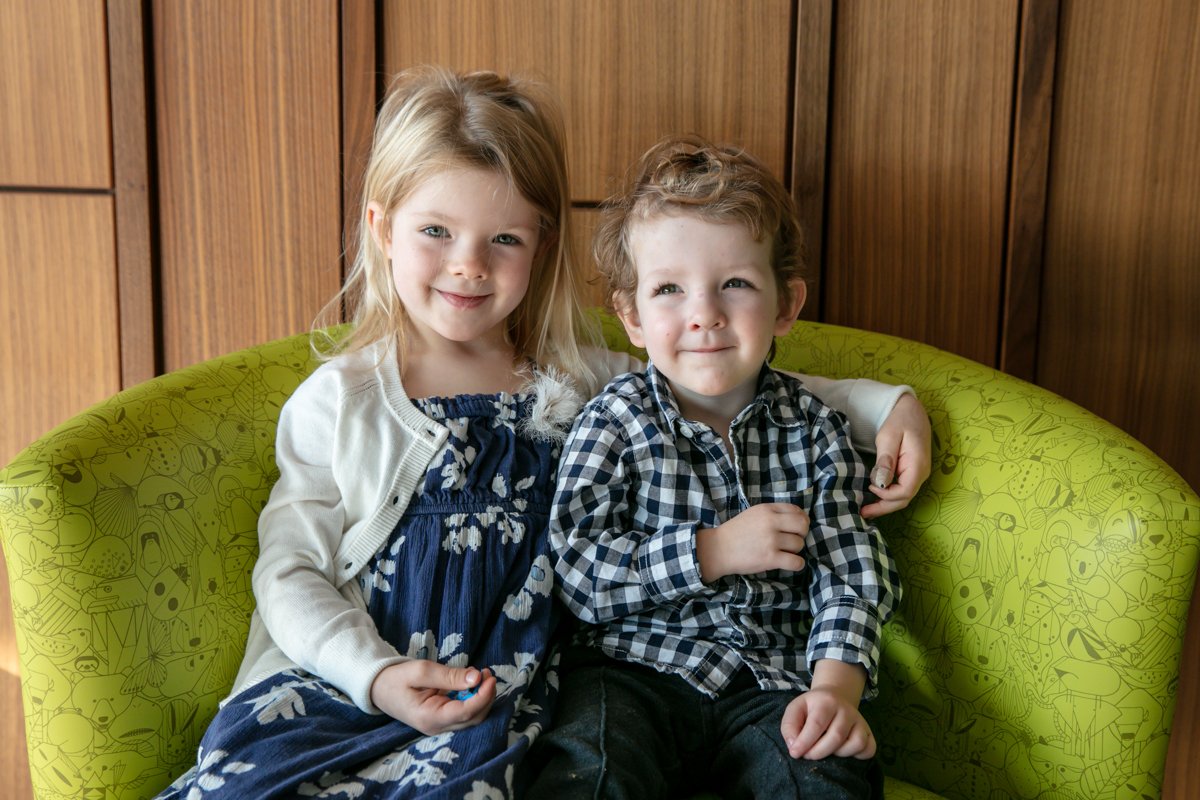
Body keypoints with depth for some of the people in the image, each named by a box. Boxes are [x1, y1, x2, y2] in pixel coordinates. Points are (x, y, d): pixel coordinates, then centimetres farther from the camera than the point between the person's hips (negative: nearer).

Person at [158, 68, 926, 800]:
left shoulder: (586, 383, 10)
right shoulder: (338, 399, 5)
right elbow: (291, 573, 2)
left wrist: (885, 403, 7)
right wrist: (377, 676, -14)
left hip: (499, 698, 0)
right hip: (344, 682, 0)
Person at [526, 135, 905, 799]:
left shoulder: (814, 429, 5)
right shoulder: (615, 421, -3)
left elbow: (851, 572, 2)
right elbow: (576, 572, -10)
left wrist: (835, 688, -15)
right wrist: (712, 551, -15)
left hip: (773, 675, 2)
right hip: (637, 666, -1)